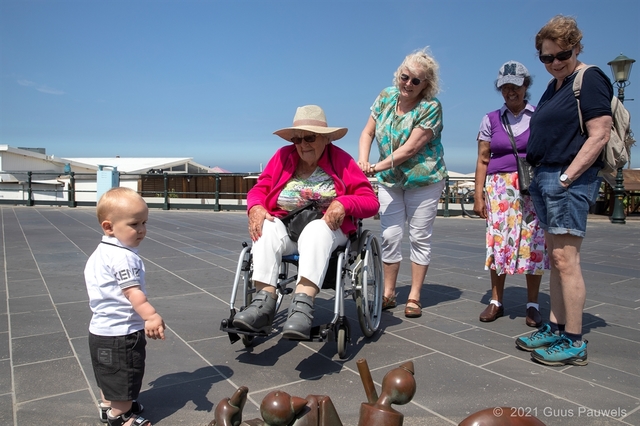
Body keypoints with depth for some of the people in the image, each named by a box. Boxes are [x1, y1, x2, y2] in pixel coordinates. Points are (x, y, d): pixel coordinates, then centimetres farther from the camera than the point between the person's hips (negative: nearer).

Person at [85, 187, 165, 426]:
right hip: (121, 330, -10)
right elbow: (132, 292, -32)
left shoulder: (102, 252, 8)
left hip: (103, 328, 10)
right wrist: (152, 316, -39)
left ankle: (109, 406, 44)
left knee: (111, 375, 27)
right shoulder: (123, 256, -25)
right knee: (124, 377, 9)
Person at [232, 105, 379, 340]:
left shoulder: (341, 160, 1)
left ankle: (303, 303, -51)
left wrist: (343, 203, -24)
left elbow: (371, 202, -3)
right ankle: (264, 300, -40)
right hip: (284, 227, 3)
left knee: (316, 231, -36)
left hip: (325, 228, -2)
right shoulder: (283, 156, 8)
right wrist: (255, 208, -16)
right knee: (267, 229, -29)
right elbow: (259, 189, 8)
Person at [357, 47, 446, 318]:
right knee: (390, 236, 4)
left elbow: (410, 148, -22)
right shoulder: (386, 96, 0)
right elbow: (368, 132, 1)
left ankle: (414, 297, 13)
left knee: (420, 237, 3)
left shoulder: (431, 107, -15)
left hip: (423, 180, -4)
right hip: (389, 180, 4)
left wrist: (376, 167, -27)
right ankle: (388, 294, 16)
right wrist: (362, 160, -17)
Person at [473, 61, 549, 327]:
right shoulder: (491, 119, 9)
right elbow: (482, 160, 7)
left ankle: (532, 304, 11)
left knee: (533, 243, -1)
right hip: (499, 187, 1)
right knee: (498, 242, -1)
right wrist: (478, 195, 0)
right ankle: (496, 301, 11)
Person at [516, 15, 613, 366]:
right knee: (555, 260, 11)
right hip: (544, 177, 9)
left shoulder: (590, 79, -5)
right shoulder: (554, 86, 20)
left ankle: (574, 343, 2)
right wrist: (538, 179, 14)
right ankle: (555, 328, 20)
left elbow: (599, 134, -14)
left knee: (566, 261, -7)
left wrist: (566, 177, -17)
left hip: (569, 180, -9)